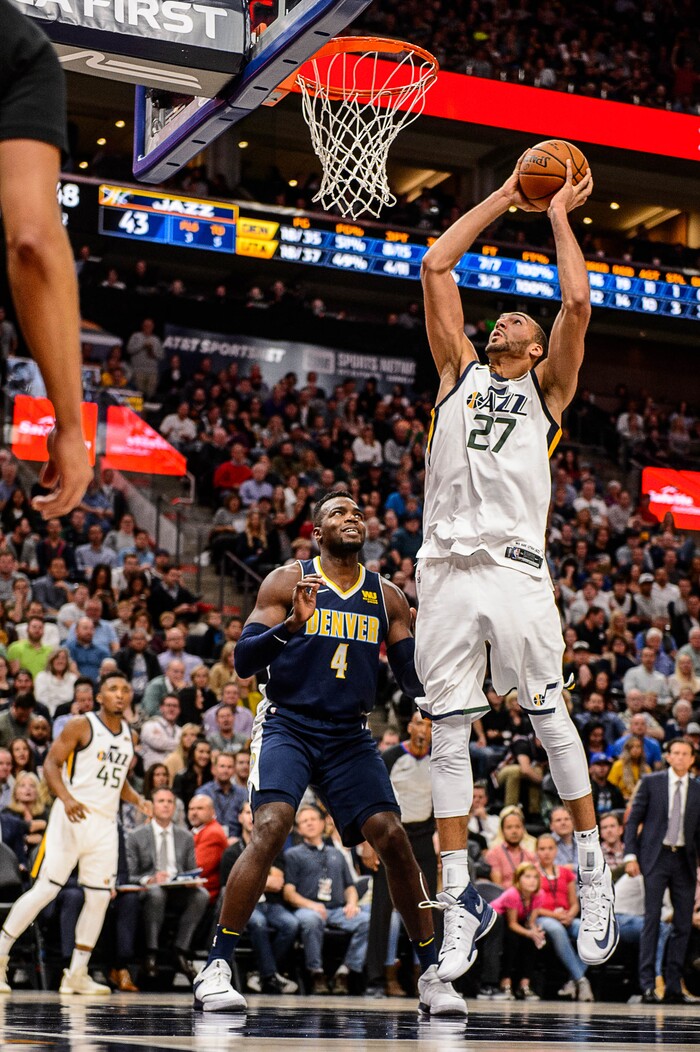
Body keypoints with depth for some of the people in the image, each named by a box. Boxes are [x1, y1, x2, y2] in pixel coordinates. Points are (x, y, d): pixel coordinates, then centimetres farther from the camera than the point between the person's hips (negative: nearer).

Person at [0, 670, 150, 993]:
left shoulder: (128, 734, 14)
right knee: (44, 890, -10)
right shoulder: (81, 725, -5)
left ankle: (77, 974, 11)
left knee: (99, 897, 3)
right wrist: (66, 798, -24)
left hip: (106, 824, 6)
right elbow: (51, 763, -9)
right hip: (73, 818, -6)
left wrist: (137, 800, 6)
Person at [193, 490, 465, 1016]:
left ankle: (432, 974, 6)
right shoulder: (287, 581, -1)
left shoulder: (387, 597, 9)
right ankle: (216, 969, -19)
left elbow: (414, 681, 8)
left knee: (394, 838, -8)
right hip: (288, 725, -3)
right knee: (271, 828, -24)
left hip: (350, 736, 3)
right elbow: (243, 661, -8)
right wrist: (291, 625, -26)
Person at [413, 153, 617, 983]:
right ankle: (459, 903, 1)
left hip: (515, 566, -2)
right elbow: (436, 266, 16)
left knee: (549, 716, -3)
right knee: (448, 733, -1)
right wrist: (504, 198, 22)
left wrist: (559, 214, 12)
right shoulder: (459, 372, 21)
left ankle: (594, 869, 11)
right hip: (447, 566, 2)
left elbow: (577, 303, -1)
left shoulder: (546, 387, 15)